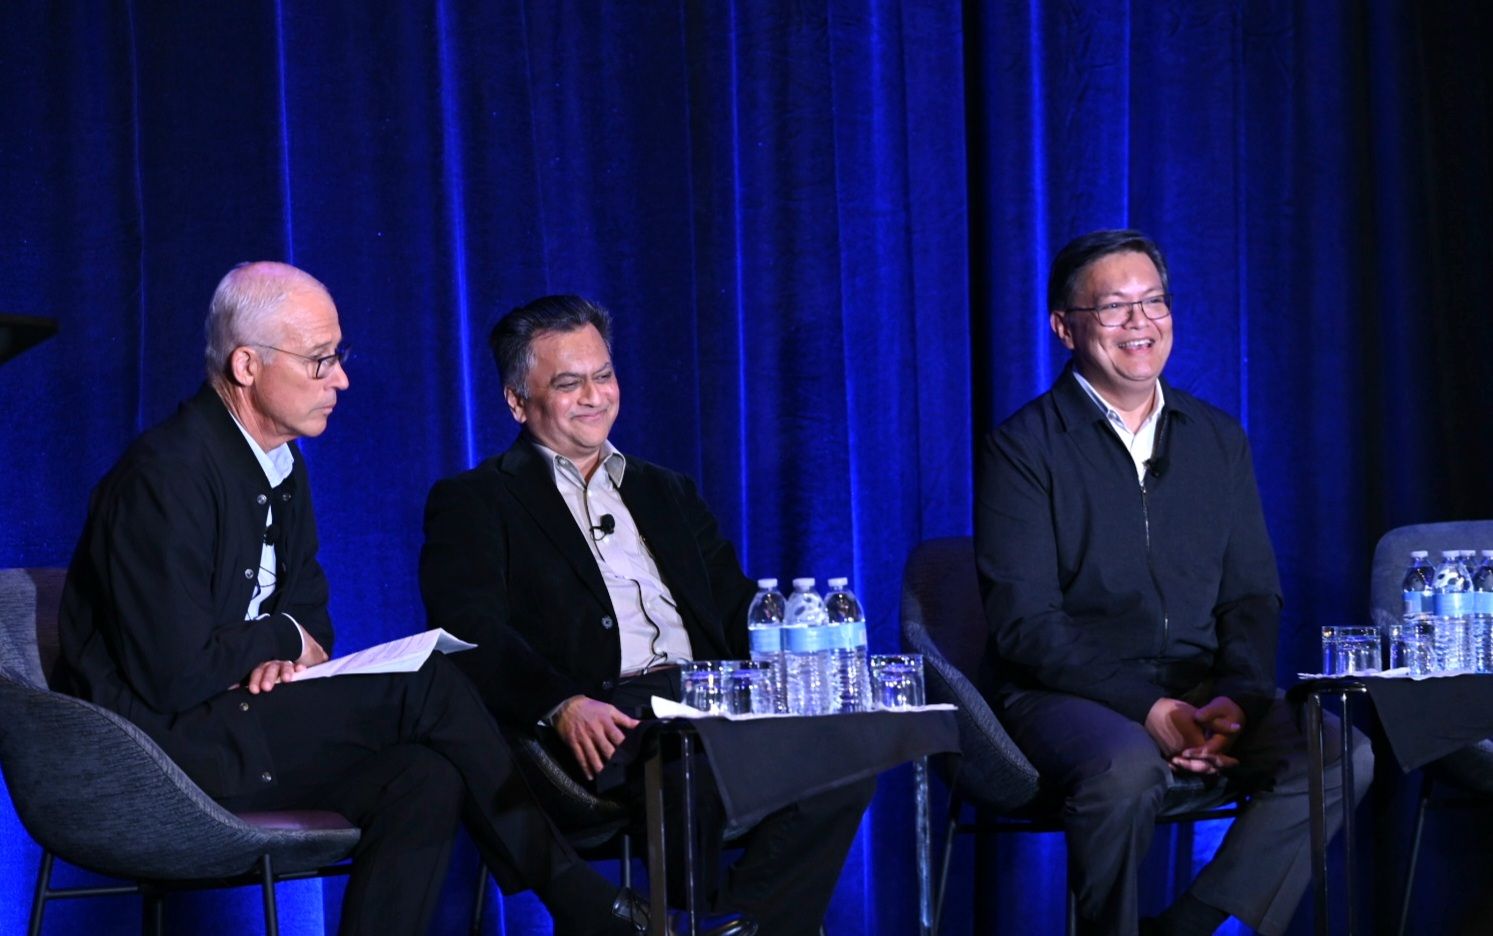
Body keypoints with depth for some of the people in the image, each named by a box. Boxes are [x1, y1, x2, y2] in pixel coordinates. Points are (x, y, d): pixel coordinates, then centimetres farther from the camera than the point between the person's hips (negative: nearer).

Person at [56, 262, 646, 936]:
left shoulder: (282, 466, 12)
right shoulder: (167, 475, -18)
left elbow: (309, 609, 20)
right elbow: (172, 675, -23)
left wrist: (294, 655, -5)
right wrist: (282, 639, -5)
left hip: (233, 732, 9)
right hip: (161, 743, -9)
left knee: (427, 780, -18)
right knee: (429, 685, -17)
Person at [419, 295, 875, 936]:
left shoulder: (666, 493, 31)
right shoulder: (472, 503, 12)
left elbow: (738, 608, 22)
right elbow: (474, 637, -5)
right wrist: (562, 704, -25)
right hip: (598, 729, -5)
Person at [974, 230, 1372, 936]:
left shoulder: (1218, 440, 15)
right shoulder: (1023, 448, -2)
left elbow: (1253, 597, 12)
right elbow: (1023, 622, -10)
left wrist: (1235, 698, -9)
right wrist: (1147, 708, -19)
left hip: (1201, 691, 5)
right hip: (1069, 694, -5)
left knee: (1343, 755, -21)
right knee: (1126, 768, -38)